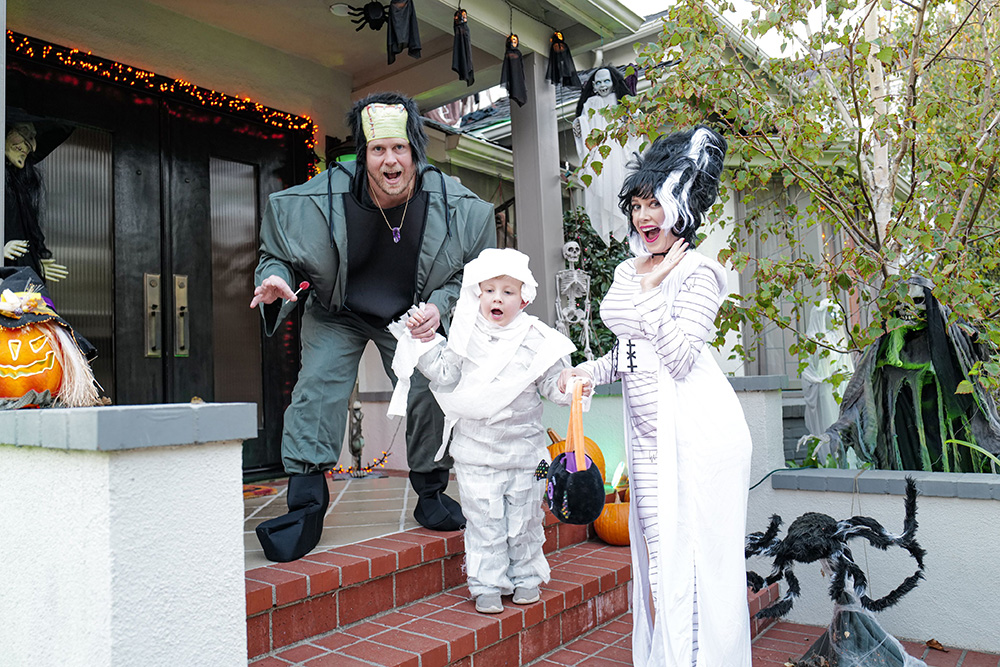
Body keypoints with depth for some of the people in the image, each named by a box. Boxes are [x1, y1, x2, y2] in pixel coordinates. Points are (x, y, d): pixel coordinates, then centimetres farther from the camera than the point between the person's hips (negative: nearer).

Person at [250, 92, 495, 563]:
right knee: (317, 387, -17)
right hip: (337, 315, -1)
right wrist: (274, 281, -30)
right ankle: (305, 505, -5)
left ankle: (431, 493, 18)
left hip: (413, 316, 1)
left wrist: (440, 304, -22)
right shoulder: (325, 198, -24)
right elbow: (277, 253, -7)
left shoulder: (452, 204, -20)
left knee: (431, 392, -6)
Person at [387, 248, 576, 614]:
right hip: (476, 448, 0)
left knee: (524, 518, 13)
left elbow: (551, 382, 1)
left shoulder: (535, 338, -2)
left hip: (524, 447, 0)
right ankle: (487, 584, 22)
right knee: (483, 519, 6)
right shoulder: (466, 335, 0)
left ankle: (526, 577, 32)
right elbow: (445, 377, 1)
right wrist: (425, 341, -4)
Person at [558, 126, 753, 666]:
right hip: (648, 434, 8)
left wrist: (653, 289, -14)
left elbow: (680, 357, -18)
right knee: (653, 560, 15)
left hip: (693, 434, -8)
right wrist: (591, 369, 7)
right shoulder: (628, 271, 14)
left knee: (680, 565, -2)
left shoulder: (696, 272, -9)